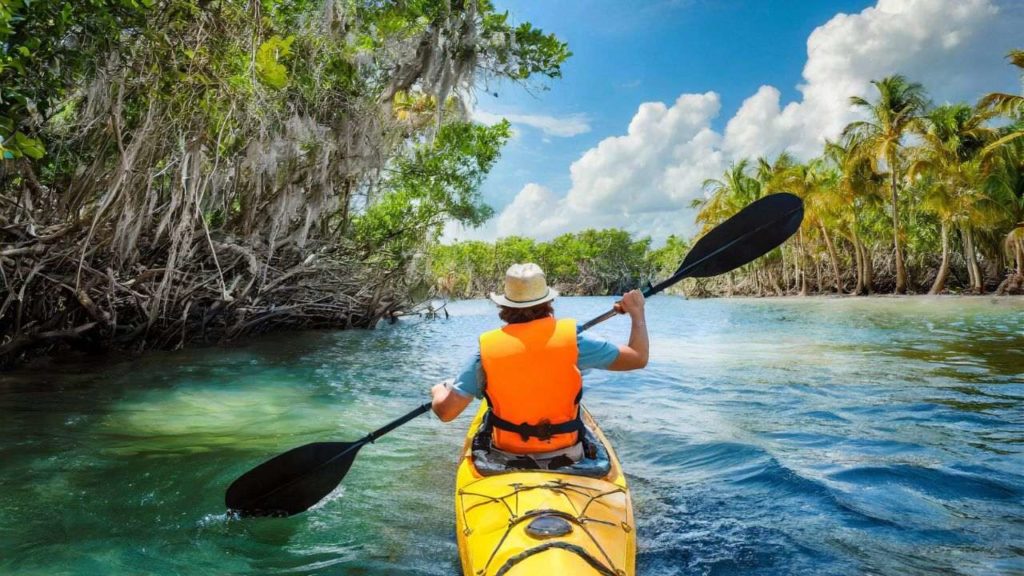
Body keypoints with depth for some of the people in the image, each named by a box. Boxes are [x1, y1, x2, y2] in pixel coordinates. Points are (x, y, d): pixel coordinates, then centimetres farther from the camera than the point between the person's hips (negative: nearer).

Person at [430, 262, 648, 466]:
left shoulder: (487, 347, -15)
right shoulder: (571, 338, -15)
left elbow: (445, 411, -13)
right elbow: (638, 358, -7)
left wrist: (438, 390, 11)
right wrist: (637, 313, 10)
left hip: (505, 455, 1)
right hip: (565, 454, 0)